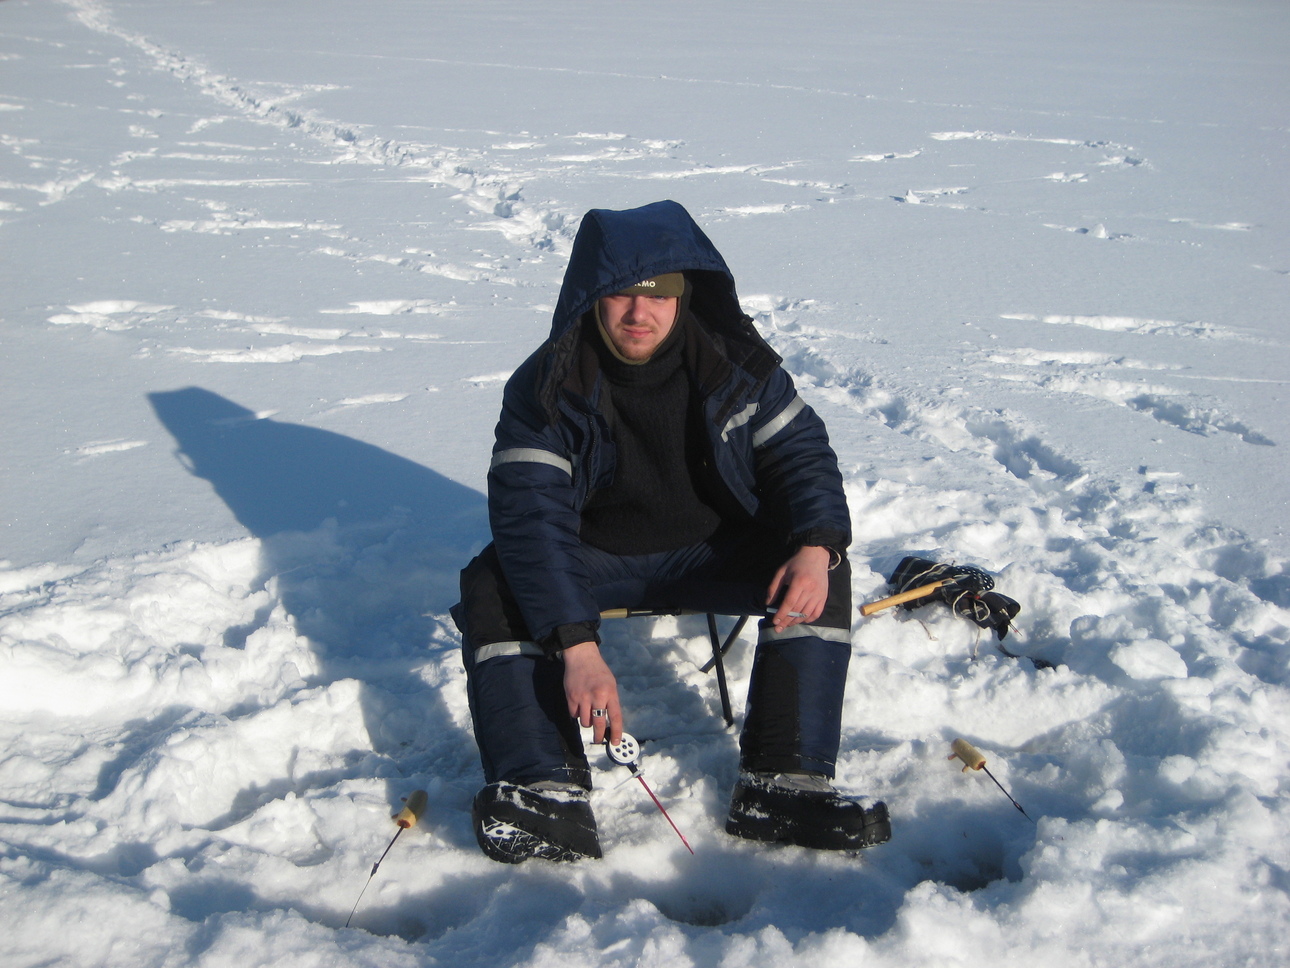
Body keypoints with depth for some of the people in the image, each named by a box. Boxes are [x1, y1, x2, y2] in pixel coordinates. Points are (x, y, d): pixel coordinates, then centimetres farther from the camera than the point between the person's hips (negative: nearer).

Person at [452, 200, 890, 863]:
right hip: (595, 560, -1)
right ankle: (544, 791, -37)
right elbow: (530, 515, -29)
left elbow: (800, 451, -8)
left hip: (716, 553, 1)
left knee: (821, 575, -24)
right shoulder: (545, 385, -20)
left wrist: (816, 547, -31)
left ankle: (785, 782, -27)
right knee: (492, 588, -27)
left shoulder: (736, 360, -13)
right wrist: (575, 645, -43)